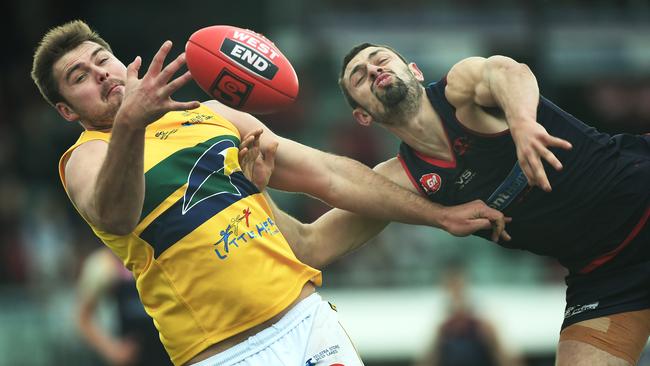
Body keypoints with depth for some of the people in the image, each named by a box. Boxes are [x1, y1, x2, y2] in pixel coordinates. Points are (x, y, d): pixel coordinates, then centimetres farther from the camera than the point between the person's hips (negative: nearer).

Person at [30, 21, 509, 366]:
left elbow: (328, 174, 18)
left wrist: (438, 215, 17)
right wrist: (128, 125, -46)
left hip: (309, 316, 5)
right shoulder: (87, 157, -2)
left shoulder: (213, 115, 14)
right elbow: (114, 216, -27)